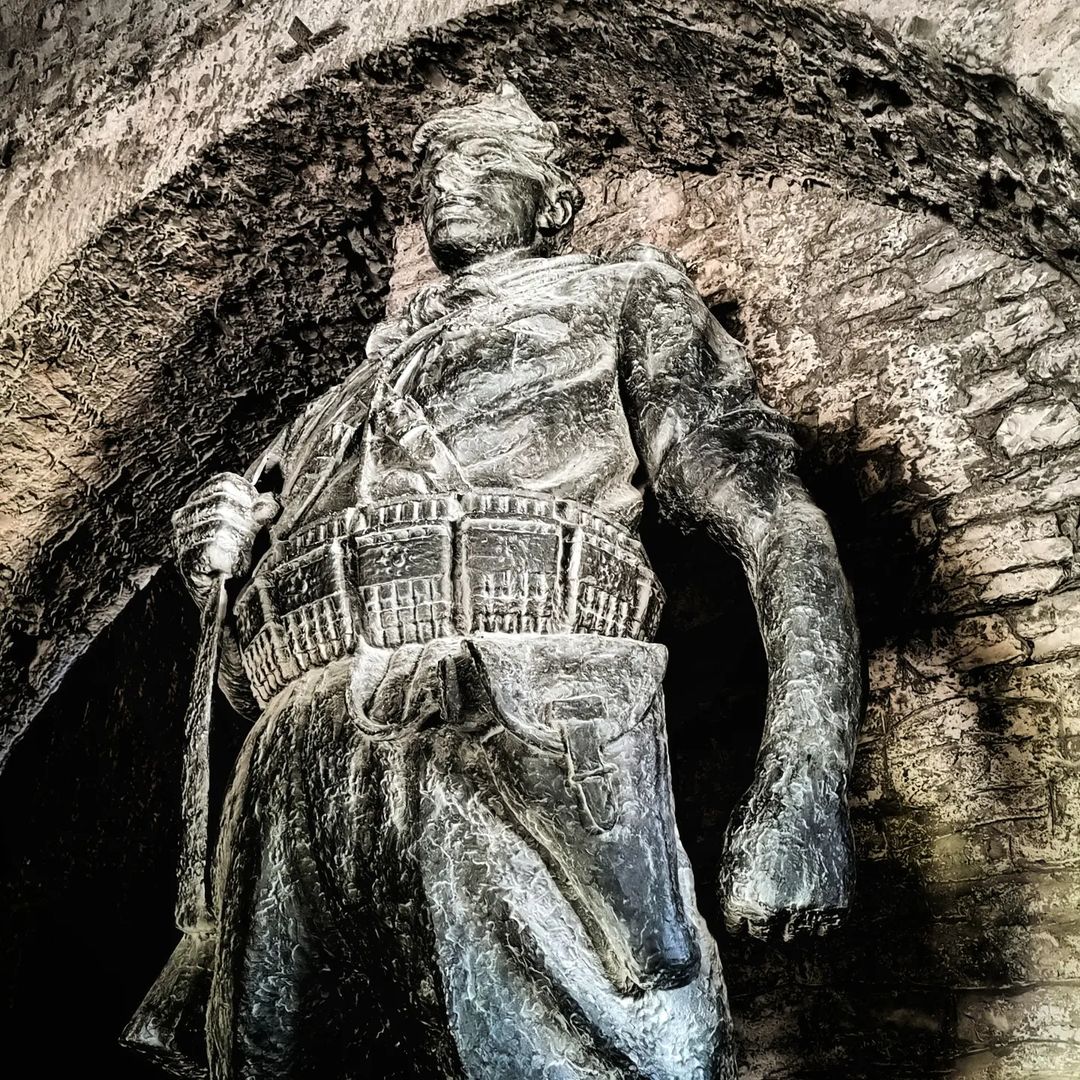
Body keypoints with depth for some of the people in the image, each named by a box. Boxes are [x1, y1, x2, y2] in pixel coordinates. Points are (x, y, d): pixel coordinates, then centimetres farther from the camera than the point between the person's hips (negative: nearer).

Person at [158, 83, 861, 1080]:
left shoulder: (623, 292, 23)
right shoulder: (354, 388, 36)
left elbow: (769, 506, 6)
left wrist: (804, 776, -11)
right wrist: (217, 544, 10)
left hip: (526, 713, -4)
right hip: (295, 767, 5)